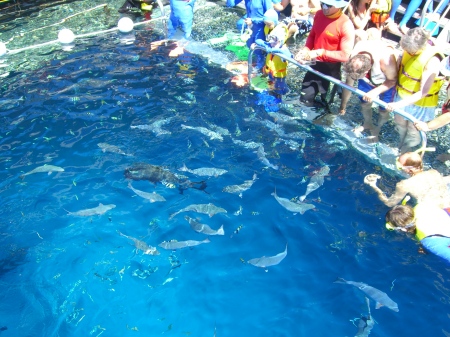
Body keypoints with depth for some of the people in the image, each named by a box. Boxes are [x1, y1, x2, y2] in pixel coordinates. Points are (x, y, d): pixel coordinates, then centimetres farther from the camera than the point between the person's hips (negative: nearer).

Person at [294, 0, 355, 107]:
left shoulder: (346, 25, -20)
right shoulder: (319, 14, -2)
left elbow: (345, 55, -23)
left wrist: (320, 52, -26)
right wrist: (305, 49, -7)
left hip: (331, 68, -6)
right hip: (316, 63, 6)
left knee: (327, 101, 9)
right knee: (305, 99, 16)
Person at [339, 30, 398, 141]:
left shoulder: (386, 60, -46)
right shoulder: (352, 61, -33)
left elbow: (392, 80, -25)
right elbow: (348, 84, -16)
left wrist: (376, 91, -41)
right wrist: (343, 106, -6)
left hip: (387, 81, -3)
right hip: (368, 80, 3)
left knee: (383, 110, 2)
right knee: (364, 104, 11)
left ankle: (377, 129, 33)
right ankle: (367, 123, 43)